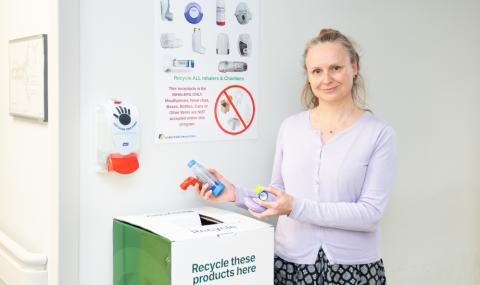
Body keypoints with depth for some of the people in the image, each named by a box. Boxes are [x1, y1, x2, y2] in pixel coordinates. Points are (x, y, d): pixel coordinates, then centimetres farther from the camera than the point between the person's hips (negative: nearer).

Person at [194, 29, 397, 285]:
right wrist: (237, 194, -5)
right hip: (290, 263, 3)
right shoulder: (290, 127, 5)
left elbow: (371, 212, -14)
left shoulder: (380, 134, -7)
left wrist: (297, 207, -21)